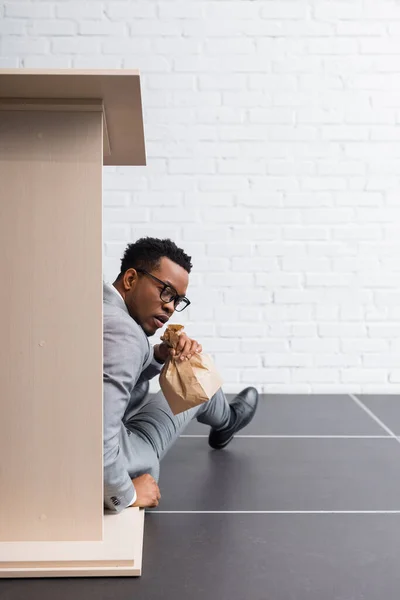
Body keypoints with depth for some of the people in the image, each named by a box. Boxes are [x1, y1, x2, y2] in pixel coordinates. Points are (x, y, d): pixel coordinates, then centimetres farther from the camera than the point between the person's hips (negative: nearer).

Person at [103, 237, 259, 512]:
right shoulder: (123, 333, -29)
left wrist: (159, 356, -4)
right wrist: (125, 495, -21)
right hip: (101, 473, -8)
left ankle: (225, 420, 54)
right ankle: (227, 420, 48)